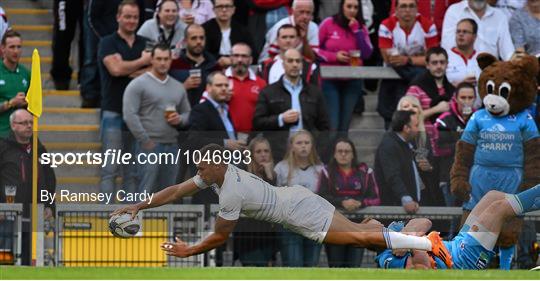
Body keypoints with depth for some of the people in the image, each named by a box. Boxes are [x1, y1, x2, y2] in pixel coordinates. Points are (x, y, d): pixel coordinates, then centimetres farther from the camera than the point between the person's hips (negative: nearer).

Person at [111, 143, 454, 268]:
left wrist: (188, 252, -4)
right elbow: (177, 191, 12)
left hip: (299, 212, -9)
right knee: (356, 231, 15)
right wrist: (139, 206, 8)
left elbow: (220, 237, -14)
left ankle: (426, 242, -21)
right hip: (295, 197, 9)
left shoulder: (230, 194, -22)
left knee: (359, 237, -14)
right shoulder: (216, 172, 4)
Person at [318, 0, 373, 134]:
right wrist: (334, 56, -15)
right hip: (330, 80, -3)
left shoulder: (361, 27, 5)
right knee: (331, 126, -12)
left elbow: (367, 54, -7)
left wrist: (357, 31, -11)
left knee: (344, 127, 6)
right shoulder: (328, 24, -5)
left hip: (352, 81, 3)